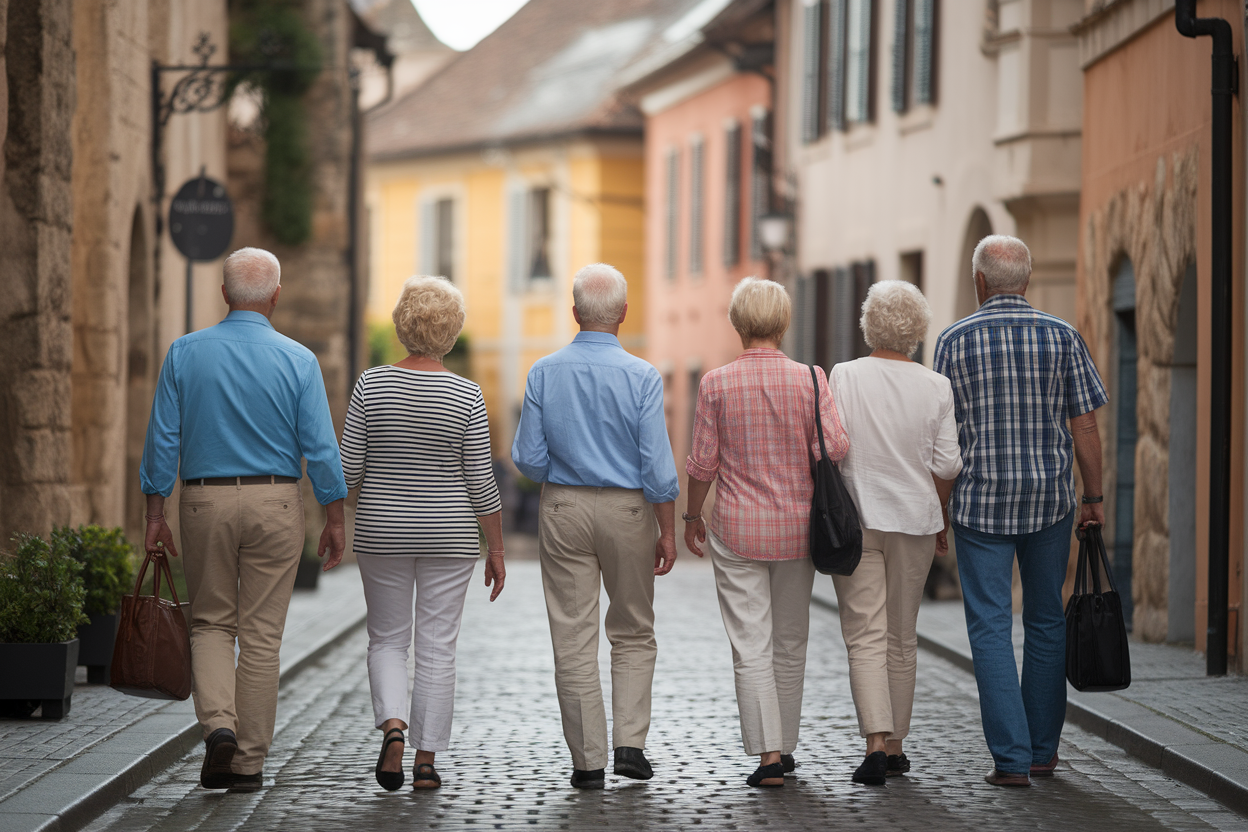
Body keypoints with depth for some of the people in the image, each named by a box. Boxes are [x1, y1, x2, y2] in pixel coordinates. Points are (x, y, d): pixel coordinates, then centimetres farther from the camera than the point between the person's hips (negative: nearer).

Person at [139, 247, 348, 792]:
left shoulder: (185, 353, -1)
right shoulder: (298, 360, -4)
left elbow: (161, 441, -1)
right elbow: (321, 448, -5)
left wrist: (155, 516, 5)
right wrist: (335, 522, 3)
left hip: (204, 502, 1)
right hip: (275, 503, -1)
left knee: (212, 623, 14)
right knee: (261, 634, 5)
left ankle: (218, 724, -9)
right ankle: (248, 761, 7)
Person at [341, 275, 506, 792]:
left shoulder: (371, 385, -7)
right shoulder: (466, 396, -9)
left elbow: (349, 470, -6)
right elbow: (480, 483, -6)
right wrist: (496, 550, 2)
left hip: (382, 534, 1)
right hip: (448, 536, -1)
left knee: (387, 639, 14)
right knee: (437, 649, 7)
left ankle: (392, 724, -10)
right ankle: (426, 761, 8)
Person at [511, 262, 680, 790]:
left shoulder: (544, 373, -4)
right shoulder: (641, 377, -9)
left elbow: (528, 459, -3)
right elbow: (658, 466, -10)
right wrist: (667, 532, -1)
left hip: (563, 509, 1)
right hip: (628, 509, -1)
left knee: (573, 639, 4)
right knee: (633, 633, 14)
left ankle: (588, 760, 4)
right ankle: (630, 742, 3)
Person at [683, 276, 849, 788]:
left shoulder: (717, 384, -6)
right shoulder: (809, 379, -5)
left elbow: (702, 463, -4)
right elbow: (834, 447, -12)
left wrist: (692, 516, 11)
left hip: (738, 526, -2)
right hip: (796, 526, 2)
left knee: (751, 646, -1)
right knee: (790, 642, 15)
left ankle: (768, 754, -10)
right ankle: (784, 747, 23)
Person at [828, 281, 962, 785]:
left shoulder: (844, 376, -6)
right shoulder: (936, 388, -2)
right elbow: (946, 466, -1)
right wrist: (942, 522, 13)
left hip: (854, 520, -2)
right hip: (915, 518, 2)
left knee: (866, 636, -3)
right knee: (902, 637, 13)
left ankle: (875, 741, -18)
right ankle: (895, 746, 19)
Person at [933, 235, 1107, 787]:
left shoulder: (955, 341, -3)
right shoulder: (1061, 337, 0)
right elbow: (1085, 426, -1)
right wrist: (1094, 499, 9)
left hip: (981, 503, -2)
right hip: (1050, 502, 2)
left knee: (990, 628, 1)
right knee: (1046, 622, 15)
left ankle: (1011, 758, -6)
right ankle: (1042, 750, 21)